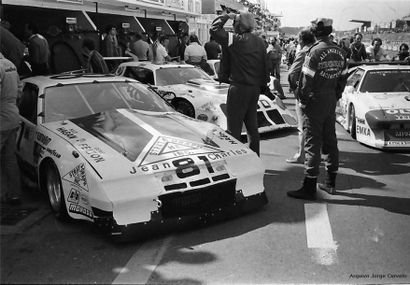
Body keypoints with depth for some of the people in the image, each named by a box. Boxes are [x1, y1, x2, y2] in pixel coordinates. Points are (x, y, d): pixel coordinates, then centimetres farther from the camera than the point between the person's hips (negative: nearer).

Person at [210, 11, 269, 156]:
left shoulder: (234, 39, -13)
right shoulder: (259, 41, 8)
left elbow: (213, 29, -6)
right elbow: (265, 66, 13)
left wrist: (226, 16, 6)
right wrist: (262, 84, 21)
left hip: (239, 88, -7)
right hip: (255, 88, 8)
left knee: (234, 128, -2)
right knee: (252, 126, 17)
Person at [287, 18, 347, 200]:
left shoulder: (315, 51, -16)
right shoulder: (339, 52, 8)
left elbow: (306, 79, -18)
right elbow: (343, 77, 11)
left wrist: (302, 99, -5)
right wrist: (336, 96, 17)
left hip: (314, 102, -7)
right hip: (331, 101, 7)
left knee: (312, 144, -5)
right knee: (330, 141, 14)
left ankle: (309, 188, -1)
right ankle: (330, 183, 24)